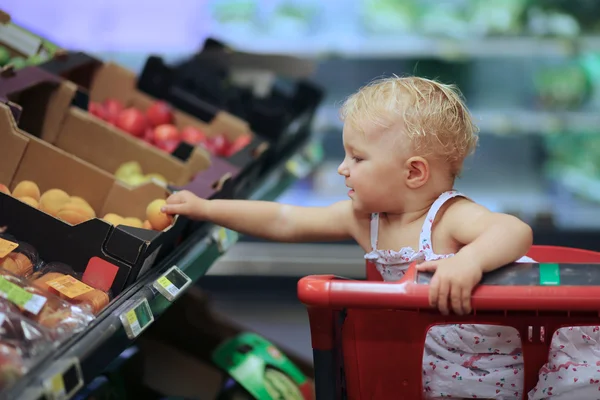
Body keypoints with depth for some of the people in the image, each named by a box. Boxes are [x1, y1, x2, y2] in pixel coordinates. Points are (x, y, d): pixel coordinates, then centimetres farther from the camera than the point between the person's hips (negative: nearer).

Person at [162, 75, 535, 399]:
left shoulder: (449, 217, -25)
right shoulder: (364, 218, -3)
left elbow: (517, 232, -43)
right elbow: (283, 222, 4)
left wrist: (470, 260, -63)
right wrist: (205, 208, 7)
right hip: (421, 369, 6)